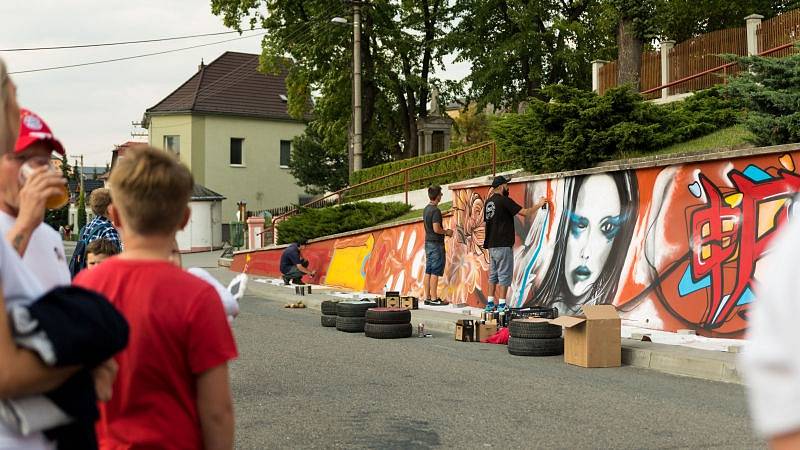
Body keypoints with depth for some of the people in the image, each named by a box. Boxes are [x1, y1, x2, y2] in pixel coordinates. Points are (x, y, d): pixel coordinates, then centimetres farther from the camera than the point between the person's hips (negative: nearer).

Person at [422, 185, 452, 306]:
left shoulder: (426, 209, 13)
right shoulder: (436, 211, -16)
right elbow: (436, 229, -22)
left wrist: (445, 232, 18)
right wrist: (446, 232, -5)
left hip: (428, 242, 9)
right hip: (436, 244, -9)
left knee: (428, 272, 9)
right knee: (435, 272, -6)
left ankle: (427, 298, 12)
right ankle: (434, 299, -5)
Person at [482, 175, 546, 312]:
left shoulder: (488, 202, 12)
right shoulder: (504, 201, -12)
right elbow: (524, 212, -11)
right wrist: (539, 205, 2)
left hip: (492, 245, 8)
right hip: (503, 245, -8)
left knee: (493, 274, 12)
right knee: (504, 275, -4)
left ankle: (490, 303, 13)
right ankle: (501, 305, -5)